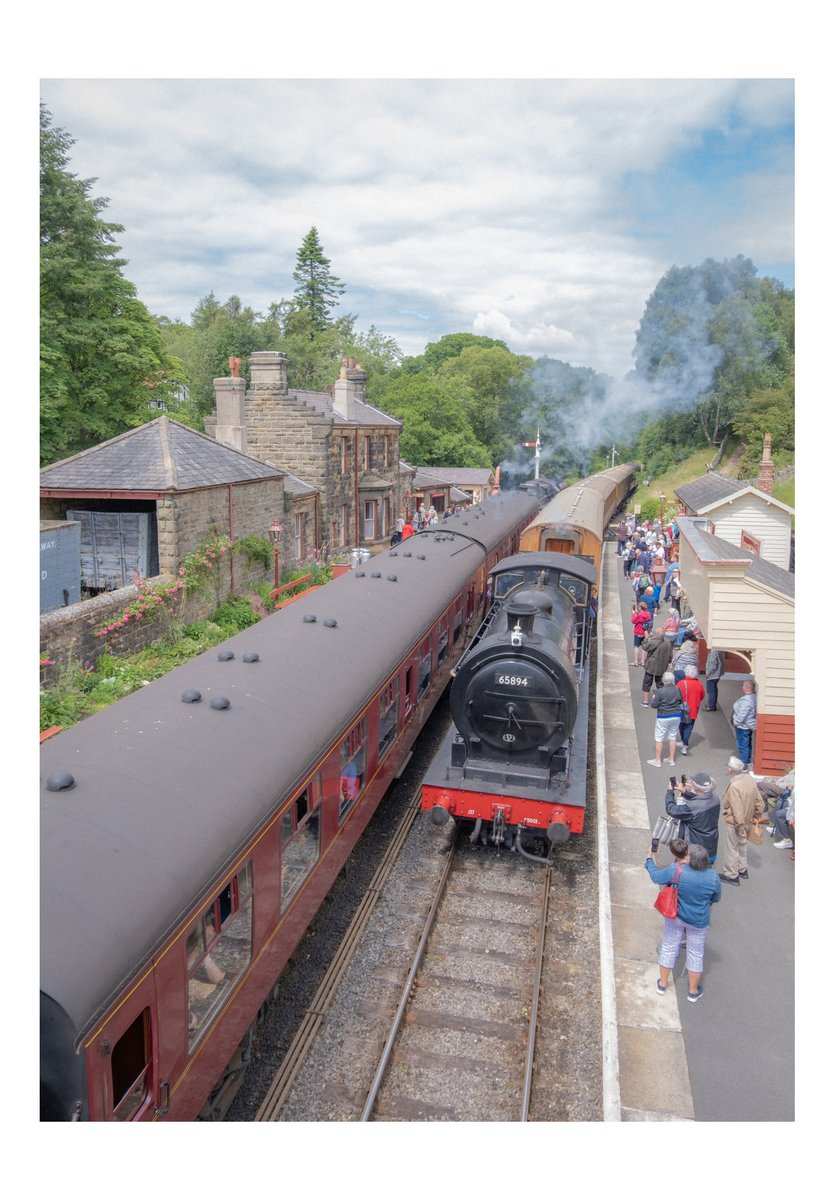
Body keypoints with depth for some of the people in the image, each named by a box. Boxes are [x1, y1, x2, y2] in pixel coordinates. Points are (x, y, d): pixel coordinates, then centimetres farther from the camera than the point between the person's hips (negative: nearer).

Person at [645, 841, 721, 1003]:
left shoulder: (676, 870, -27)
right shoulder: (713, 878, -21)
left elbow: (657, 877, -11)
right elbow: (716, 898, -3)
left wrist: (650, 859, 5)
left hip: (674, 916, 0)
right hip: (698, 922, 0)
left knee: (669, 948, 20)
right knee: (696, 954, 20)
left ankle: (662, 984, 37)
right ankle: (693, 992, 35)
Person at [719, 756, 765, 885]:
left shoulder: (734, 786, -33)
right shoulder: (749, 779, -9)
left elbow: (737, 810, -29)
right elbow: (759, 802, 1)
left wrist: (740, 827, -19)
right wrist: (757, 815, 13)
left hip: (734, 823, -8)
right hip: (747, 820, 8)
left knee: (732, 848, 10)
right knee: (742, 844, 26)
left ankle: (731, 875, 25)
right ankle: (742, 870, 44)